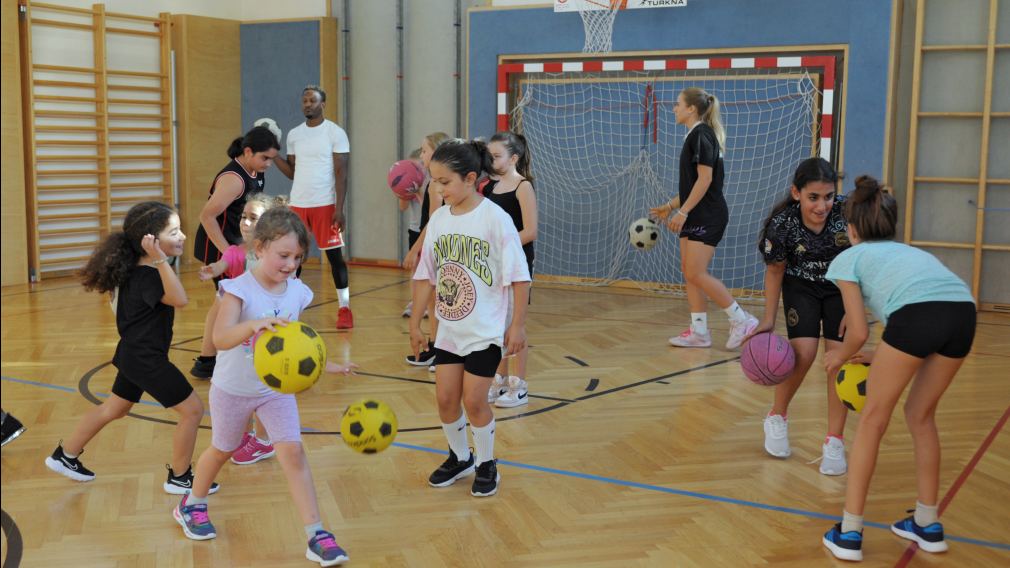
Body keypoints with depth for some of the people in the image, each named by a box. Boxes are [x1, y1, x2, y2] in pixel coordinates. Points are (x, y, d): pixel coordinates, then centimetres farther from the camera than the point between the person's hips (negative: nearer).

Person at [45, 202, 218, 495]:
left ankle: (65, 456, 39)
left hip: (136, 354, 10)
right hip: (146, 359, -10)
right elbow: (180, 299, -42)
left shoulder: (139, 269, 2)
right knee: (192, 410, -2)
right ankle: (179, 478, 10)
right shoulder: (146, 276, -26)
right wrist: (161, 261, -47)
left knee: (112, 410, 26)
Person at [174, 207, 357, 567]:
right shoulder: (239, 290, -25)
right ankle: (192, 505, 48)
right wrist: (254, 324, -58)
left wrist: (324, 365, 1)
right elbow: (220, 338, -42)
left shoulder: (298, 292, -9)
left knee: (293, 452, -10)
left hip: (277, 389, 3)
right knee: (222, 450, 18)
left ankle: (316, 536, -7)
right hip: (233, 389, -3)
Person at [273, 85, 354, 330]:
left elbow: (341, 173, -7)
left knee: (334, 255, 0)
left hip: (325, 205, -4)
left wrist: (339, 209, -14)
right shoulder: (293, 134, 11)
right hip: (297, 204, 4)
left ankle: (344, 309, 7)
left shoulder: (335, 133, -4)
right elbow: (291, 172, 15)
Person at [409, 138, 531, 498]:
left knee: (474, 401, -3)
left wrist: (518, 326, -12)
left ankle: (487, 465, 20)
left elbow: (519, 277, -12)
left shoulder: (495, 219, -15)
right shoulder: (438, 219, 1)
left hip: (485, 330, -5)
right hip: (449, 329, 5)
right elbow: (426, 276, 9)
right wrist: (415, 323, 11)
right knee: (445, 398, 7)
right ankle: (460, 458, 30)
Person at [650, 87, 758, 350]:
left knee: (696, 274, -11)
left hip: (707, 217, -10)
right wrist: (670, 206, 21)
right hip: (695, 217, 10)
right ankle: (699, 331, 11)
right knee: (689, 272, 7)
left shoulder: (701, 134, -13)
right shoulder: (695, 136, 16)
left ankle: (742, 320, -3)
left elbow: (705, 179, -20)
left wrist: (682, 211, -20)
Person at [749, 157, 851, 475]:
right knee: (803, 352, -18)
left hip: (842, 288, 1)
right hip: (801, 288, 0)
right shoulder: (782, 224, -27)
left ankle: (834, 442, 0)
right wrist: (769, 319, -9)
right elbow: (775, 271, -10)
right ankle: (777, 417, 10)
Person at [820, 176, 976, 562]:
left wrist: (839, 356, 36)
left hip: (918, 313, -5)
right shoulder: (907, 251, 39)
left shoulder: (849, 258, 23)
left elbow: (859, 332, 16)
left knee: (872, 420, 12)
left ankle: (849, 533, 14)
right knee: (921, 415, 26)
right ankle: (927, 525, 35)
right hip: (964, 309, 5)